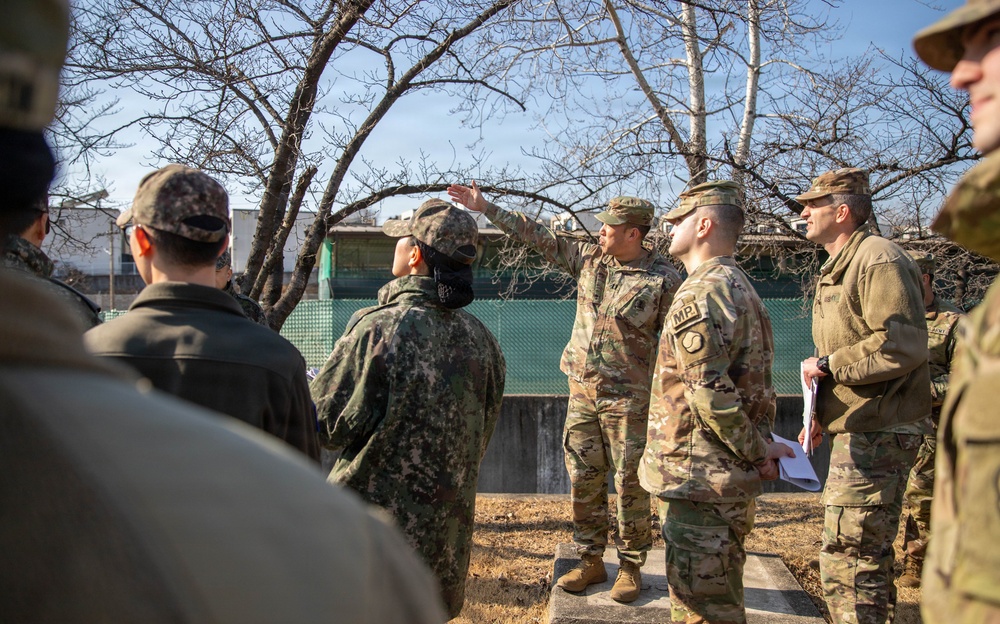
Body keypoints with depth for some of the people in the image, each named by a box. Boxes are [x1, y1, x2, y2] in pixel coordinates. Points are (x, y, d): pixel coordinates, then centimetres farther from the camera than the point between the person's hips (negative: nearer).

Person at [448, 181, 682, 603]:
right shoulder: (588, 258, 4)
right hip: (582, 390, 5)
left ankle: (631, 568, 20)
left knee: (630, 485, 3)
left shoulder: (663, 279, -10)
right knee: (583, 480, 10)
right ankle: (591, 561, 25)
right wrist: (485, 208, 9)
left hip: (628, 398, -5)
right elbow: (538, 237, 9)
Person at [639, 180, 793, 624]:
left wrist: (756, 451, -12)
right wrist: (759, 447, 13)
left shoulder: (702, 293, -19)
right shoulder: (740, 287, 14)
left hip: (699, 479, -10)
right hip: (732, 477, 10)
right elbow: (752, 384, 18)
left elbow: (711, 394, -24)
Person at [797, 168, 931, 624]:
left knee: (848, 557, -8)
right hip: (858, 428, 11)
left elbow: (902, 345, -25)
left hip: (876, 433, -11)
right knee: (867, 552, 21)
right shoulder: (836, 268, 19)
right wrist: (823, 416, 19)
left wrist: (828, 364, -17)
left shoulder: (879, 259, -14)